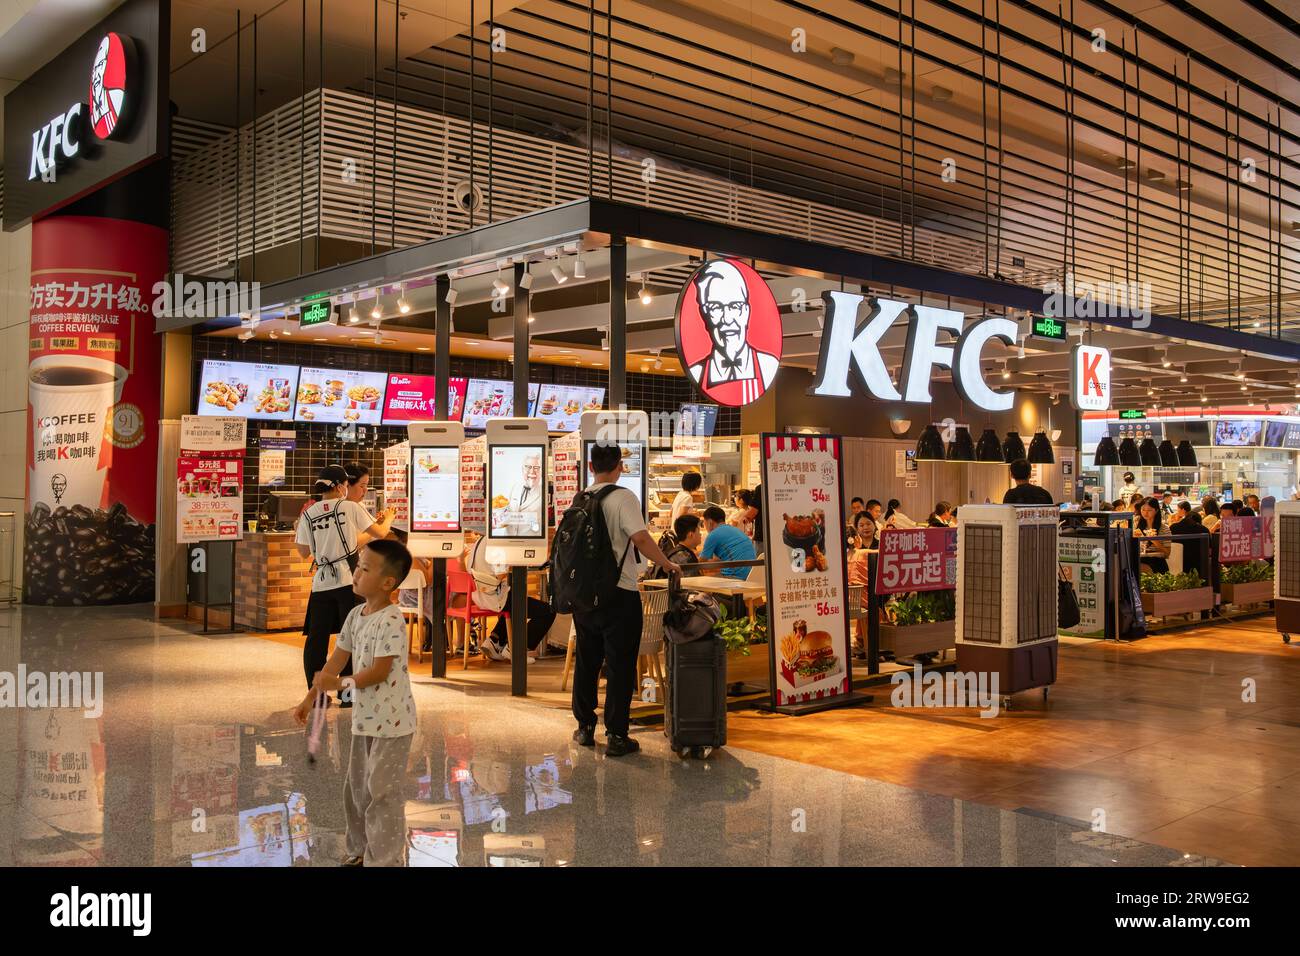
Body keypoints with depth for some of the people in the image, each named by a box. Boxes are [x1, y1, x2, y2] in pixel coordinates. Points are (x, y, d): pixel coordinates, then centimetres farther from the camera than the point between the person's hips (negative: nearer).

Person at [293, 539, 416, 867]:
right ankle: (360, 852, 33)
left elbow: (380, 671, -24)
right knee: (357, 789, 19)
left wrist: (340, 684, -22)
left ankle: (385, 859, 12)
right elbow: (337, 660, 10)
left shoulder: (391, 621, -22)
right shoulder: (355, 615, 6)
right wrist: (309, 699, 10)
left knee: (383, 792, 0)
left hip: (391, 721, -9)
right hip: (365, 717, 9)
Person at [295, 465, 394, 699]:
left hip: (321, 583, 3)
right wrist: (388, 518, 23)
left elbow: (304, 552, 14)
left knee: (316, 638, 9)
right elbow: (380, 533, 2)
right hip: (348, 581, -3)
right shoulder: (350, 507, -4)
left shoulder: (309, 515, 6)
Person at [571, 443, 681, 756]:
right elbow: (641, 539, -22)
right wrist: (666, 564, -7)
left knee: (586, 662, 16)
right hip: (619, 592, -6)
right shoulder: (623, 498, -12)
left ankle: (585, 728, 24)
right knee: (619, 665, 1)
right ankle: (616, 736, 3)